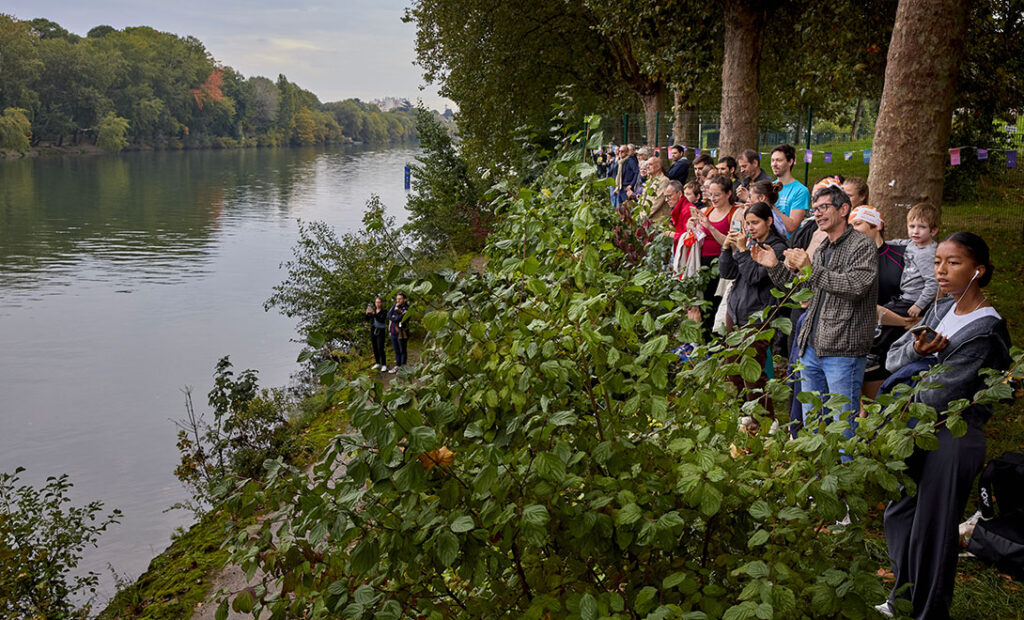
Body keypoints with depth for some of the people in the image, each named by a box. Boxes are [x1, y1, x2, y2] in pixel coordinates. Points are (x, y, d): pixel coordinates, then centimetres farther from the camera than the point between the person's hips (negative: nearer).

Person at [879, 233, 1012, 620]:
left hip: (952, 438, -8)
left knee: (933, 526, 4)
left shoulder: (983, 331, -19)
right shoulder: (941, 310, 6)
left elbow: (941, 395, -21)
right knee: (898, 515, 18)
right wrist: (916, 349, -17)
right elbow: (892, 359, 4)